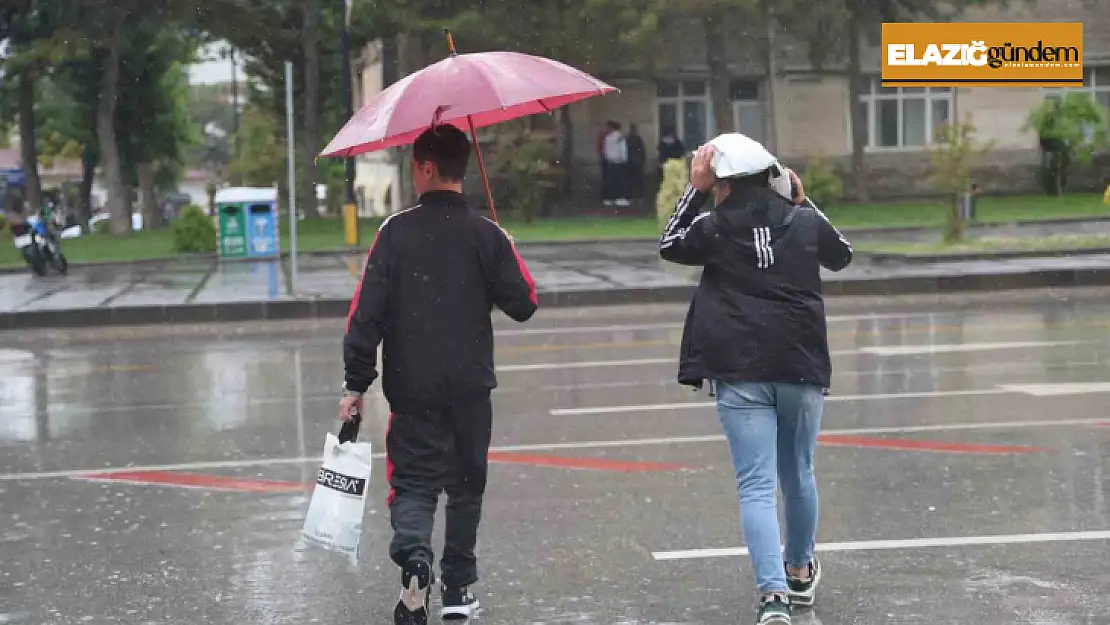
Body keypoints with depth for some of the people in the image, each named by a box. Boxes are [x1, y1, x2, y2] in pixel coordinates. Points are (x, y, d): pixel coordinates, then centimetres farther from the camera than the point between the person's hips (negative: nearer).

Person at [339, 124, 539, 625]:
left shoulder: (396, 231, -6)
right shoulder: (487, 235, -4)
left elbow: (366, 309, -9)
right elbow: (523, 305, 0)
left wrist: (355, 382, -3)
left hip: (412, 387, -1)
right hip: (471, 386, 1)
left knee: (413, 481, 4)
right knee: (466, 484, 15)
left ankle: (413, 554, -24)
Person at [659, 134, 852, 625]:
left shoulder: (715, 228, -3)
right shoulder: (806, 222, 3)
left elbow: (669, 246, 17)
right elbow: (841, 256, 24)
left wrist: (694, 190, 14)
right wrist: (804, 203, 27)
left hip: (740, 373, -3)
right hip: (803, 366, 3)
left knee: (756, 485, -5)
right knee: (798, 474, 21)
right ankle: (800, 571, 40)